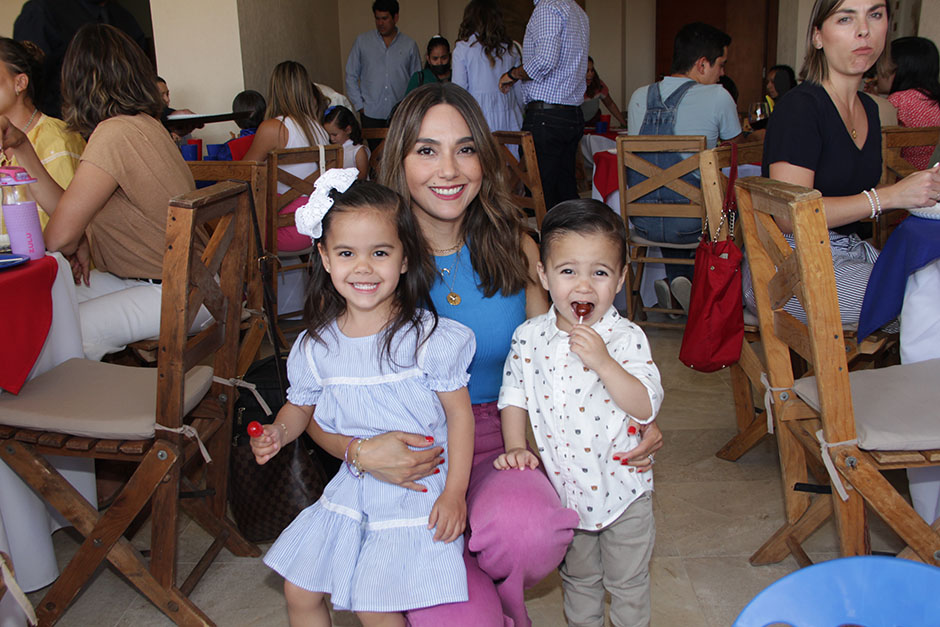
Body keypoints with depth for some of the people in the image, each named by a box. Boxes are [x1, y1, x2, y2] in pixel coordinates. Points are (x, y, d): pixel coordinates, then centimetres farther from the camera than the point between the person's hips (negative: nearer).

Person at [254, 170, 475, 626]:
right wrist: (278, 431, -8)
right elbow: (302, 404, 14)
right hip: (350, 489, 5)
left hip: (417, 491, -5)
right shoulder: (316, 345, -2)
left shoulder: (428, 337, -15)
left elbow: (459, 411, -10)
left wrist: (455, 493, -13)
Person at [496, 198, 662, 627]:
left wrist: (603, 362, -35)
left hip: (621, 486, -2)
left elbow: (646, 407, -24)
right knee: (578, 578, 26)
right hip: (564, 487, 2)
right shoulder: (529, 337, -9)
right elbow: (514, 395, 0)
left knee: (628, 584, 19)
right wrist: (515, 446, -13)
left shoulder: (626, 338, -17)